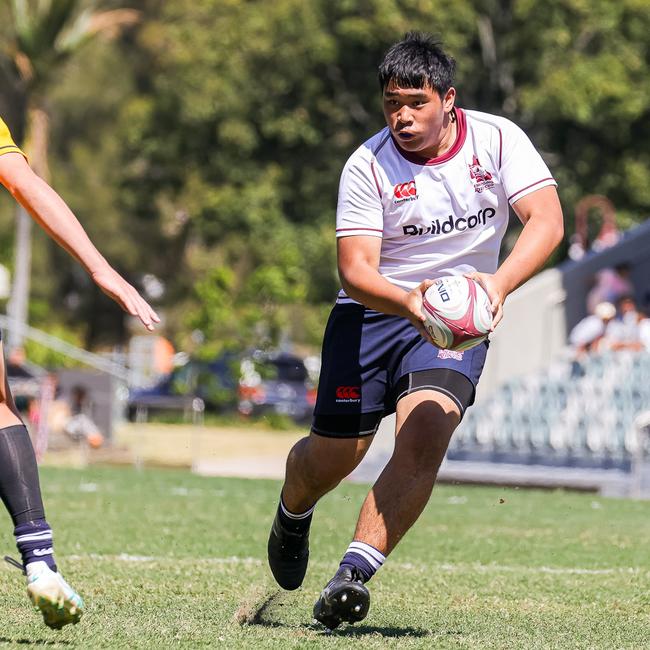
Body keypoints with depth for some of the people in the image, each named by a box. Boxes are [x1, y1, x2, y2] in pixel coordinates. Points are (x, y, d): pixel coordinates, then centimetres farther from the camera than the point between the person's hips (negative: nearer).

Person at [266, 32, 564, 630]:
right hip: (373, 313, 0)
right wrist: (408, 302, -38)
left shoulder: (497, 139, -9)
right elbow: (355, 269, -17)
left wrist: (499, 282, -35)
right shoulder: (368, 165, -13)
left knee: (423, 439, -24)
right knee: (333, 453, 5)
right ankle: (292, 515, 42)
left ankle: (354, 574, -25)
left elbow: (546, 221, -18)